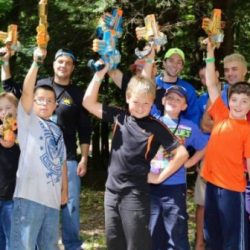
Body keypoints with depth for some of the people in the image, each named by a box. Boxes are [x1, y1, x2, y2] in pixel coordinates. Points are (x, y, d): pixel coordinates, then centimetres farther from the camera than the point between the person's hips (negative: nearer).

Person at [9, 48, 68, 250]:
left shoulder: (57, 130, 18)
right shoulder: (28, 121, 1)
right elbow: (26, 91, -14)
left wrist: (64, 190, 17)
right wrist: (36, 62, -23)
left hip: (52, 198, 7)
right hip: (30, 196, -6)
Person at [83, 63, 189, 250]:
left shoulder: (155, 127, -9)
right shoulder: (119, 117, 2)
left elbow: (182, 153, -11)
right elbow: (89, 103, 3)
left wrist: (160, 177, -9)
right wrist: (100, 74, -5)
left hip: (136, 195, -5)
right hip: (112, 191, 5)